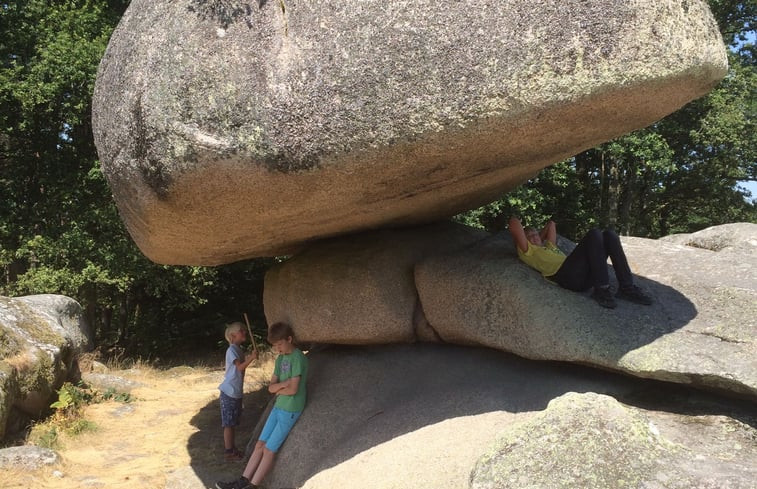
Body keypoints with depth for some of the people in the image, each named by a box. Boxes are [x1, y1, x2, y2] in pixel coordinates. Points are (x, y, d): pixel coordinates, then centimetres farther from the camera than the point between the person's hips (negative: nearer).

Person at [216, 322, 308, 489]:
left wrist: (278, 389, -3)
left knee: (269, 450, -3)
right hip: (278, 407, 8)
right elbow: (271, 387, 6)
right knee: (260, 445, 6)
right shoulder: (280, 359, 9)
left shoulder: (298, 358, -17)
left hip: (290, 411, -8)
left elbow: (293, 389, -21)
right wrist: (283, 384, -14)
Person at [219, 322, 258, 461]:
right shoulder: (231, 350, -15)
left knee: (232, 423, 16)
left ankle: (230, 447, 25)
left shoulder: (239, 350, 13)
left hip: (236, 392, 9)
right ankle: (228, 451, 5)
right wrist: (251, 358, -32)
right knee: (229, 423, -2)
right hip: (230, 392, -9)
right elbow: (240, 367, -25)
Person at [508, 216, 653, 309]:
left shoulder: (549, 246, 40)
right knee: (594, 234, -22)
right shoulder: (527, 251, 17)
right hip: (565, 275, -8)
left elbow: (551, 224, 50)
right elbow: (514, 222, 10)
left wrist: (540, 239, 48)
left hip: (585, 276, 8)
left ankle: (626, 287, -16)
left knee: (608, 234, -7)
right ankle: (601, 290, -30)